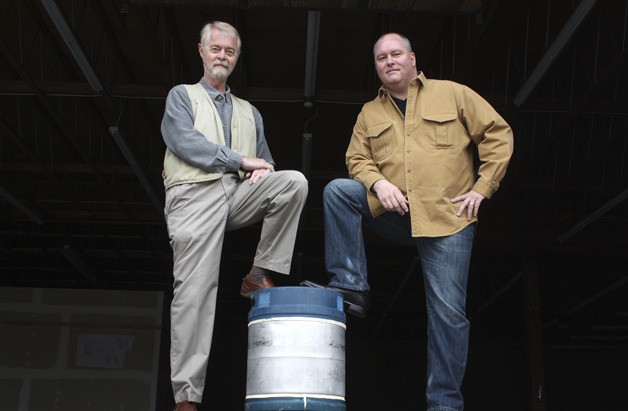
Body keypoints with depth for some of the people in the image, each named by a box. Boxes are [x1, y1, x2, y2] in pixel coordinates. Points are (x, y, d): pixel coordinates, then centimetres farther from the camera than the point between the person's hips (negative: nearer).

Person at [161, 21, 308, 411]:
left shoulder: (249, 112, 29)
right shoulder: (182, 96, 17)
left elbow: (265, 163, 23)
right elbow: (185, 141, -3)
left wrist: (260, 173, -3)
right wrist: (242, 160, -7)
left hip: (238, 193, 4)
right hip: (195, 193, -4)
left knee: (293, 181, -22)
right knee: (194, 291, -14)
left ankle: (260, 274, -14)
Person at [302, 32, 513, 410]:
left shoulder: (453, 94, 6)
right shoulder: (370, 113, 16)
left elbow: (499, 135, 4)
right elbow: (357, 159, 11)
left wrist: (482, 187, -4)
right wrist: (378, 183, -12)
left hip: (448, 217, -3)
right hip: (393, 211, 3)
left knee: (448, 312, -5)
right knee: (337, 191, -17)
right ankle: (349, 285, -15)